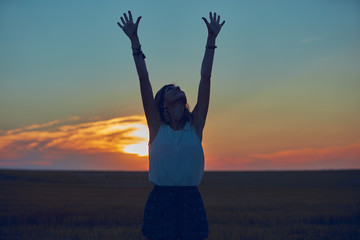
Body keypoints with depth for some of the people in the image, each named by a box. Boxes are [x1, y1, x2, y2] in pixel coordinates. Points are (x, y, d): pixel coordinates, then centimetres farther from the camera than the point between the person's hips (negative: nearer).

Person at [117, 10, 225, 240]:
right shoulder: (157, 126, 4)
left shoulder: (195, 125, 8)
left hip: (190, 201, 2)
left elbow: (205, 79, 5)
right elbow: (144, 80, 0)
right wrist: (135, 41, -3)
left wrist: (211, 40, 3)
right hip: (161, 200, -1)